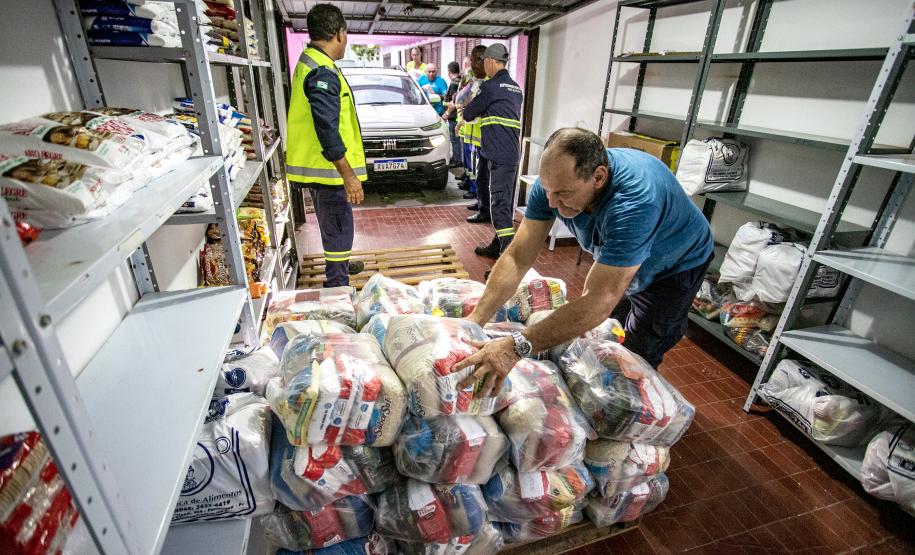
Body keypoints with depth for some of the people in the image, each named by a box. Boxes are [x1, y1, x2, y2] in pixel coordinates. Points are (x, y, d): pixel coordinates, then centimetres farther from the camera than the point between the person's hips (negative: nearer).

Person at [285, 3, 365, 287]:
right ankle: (337, 287, 8)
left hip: (316, 165, 10)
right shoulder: (322, 72, -19)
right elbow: (328, 131, -25)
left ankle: (339, 265, 44)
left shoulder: (309, 62, 15)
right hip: (329, 168, -10)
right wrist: (348, 175, -24)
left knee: (333, 227, 25)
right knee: (339, 230, -2)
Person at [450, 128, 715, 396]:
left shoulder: (634, 201, -45)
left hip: (672, 268, -5)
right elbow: (517, 258, -27)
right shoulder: (554, 182, -27)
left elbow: (600, 301, -50)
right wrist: (474, 321, -36)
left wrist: (517, 346, -56)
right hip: (616, 263, 5)